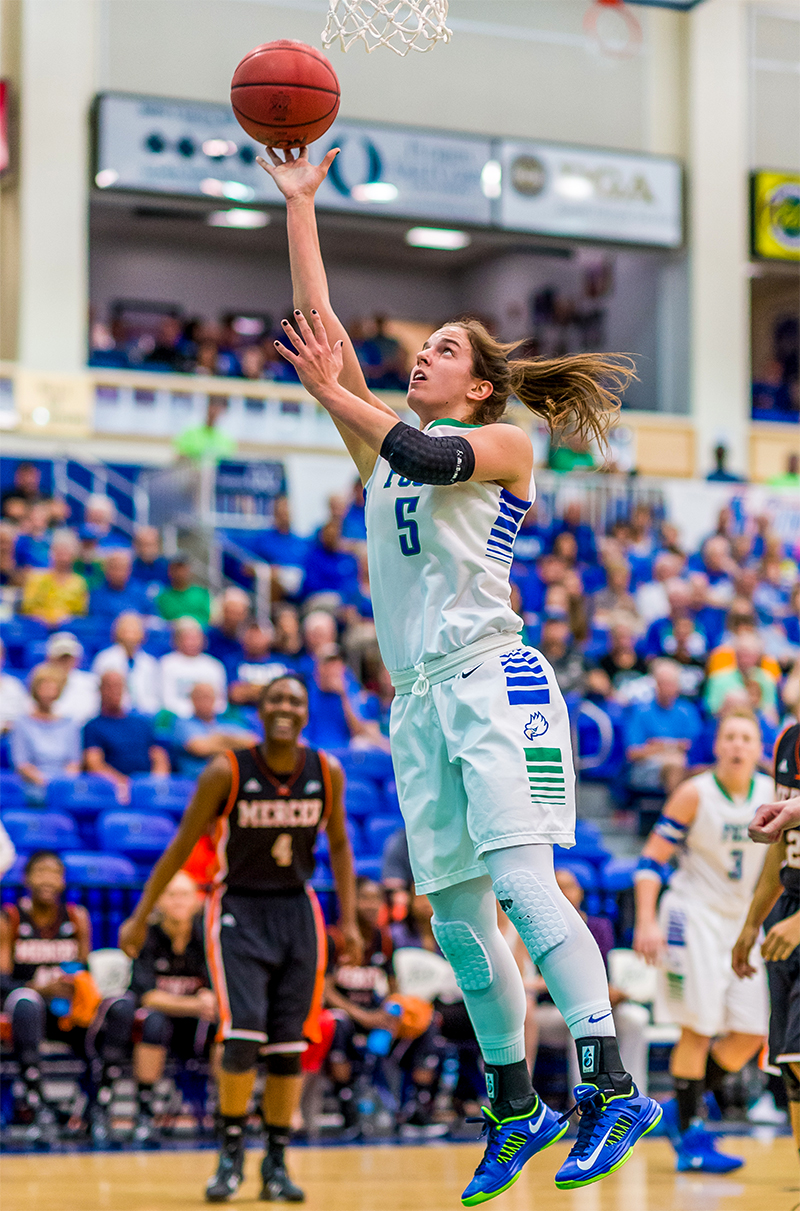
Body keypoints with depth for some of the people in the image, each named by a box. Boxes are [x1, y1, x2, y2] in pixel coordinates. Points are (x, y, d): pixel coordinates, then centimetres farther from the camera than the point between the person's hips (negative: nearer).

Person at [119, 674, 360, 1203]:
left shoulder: (327, 773, -5)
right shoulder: (226, 773, -14)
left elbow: (339, 846, 10)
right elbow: (182, 846, -5)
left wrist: (350, 920, 5)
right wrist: (141, 916, -4)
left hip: (297, 911, 3)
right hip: (238, 910, -3)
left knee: (290, 1044, 1)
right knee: (243, 1036, -16)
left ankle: (277, 1163, 13)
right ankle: (232, 1154, 2)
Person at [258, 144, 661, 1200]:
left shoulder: (507, 446, 5)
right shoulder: (388, 443, 20)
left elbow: (433, 460, -17)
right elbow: (319, 327, 15)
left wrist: (335, 395, -14)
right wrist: (299, 205, 12)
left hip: (490, 678, -6)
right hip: (419, 696, 7)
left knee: (521, 880, -21)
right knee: (455, 916, 4)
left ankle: (613, 1086, -25)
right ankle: (517, 1107, 14)